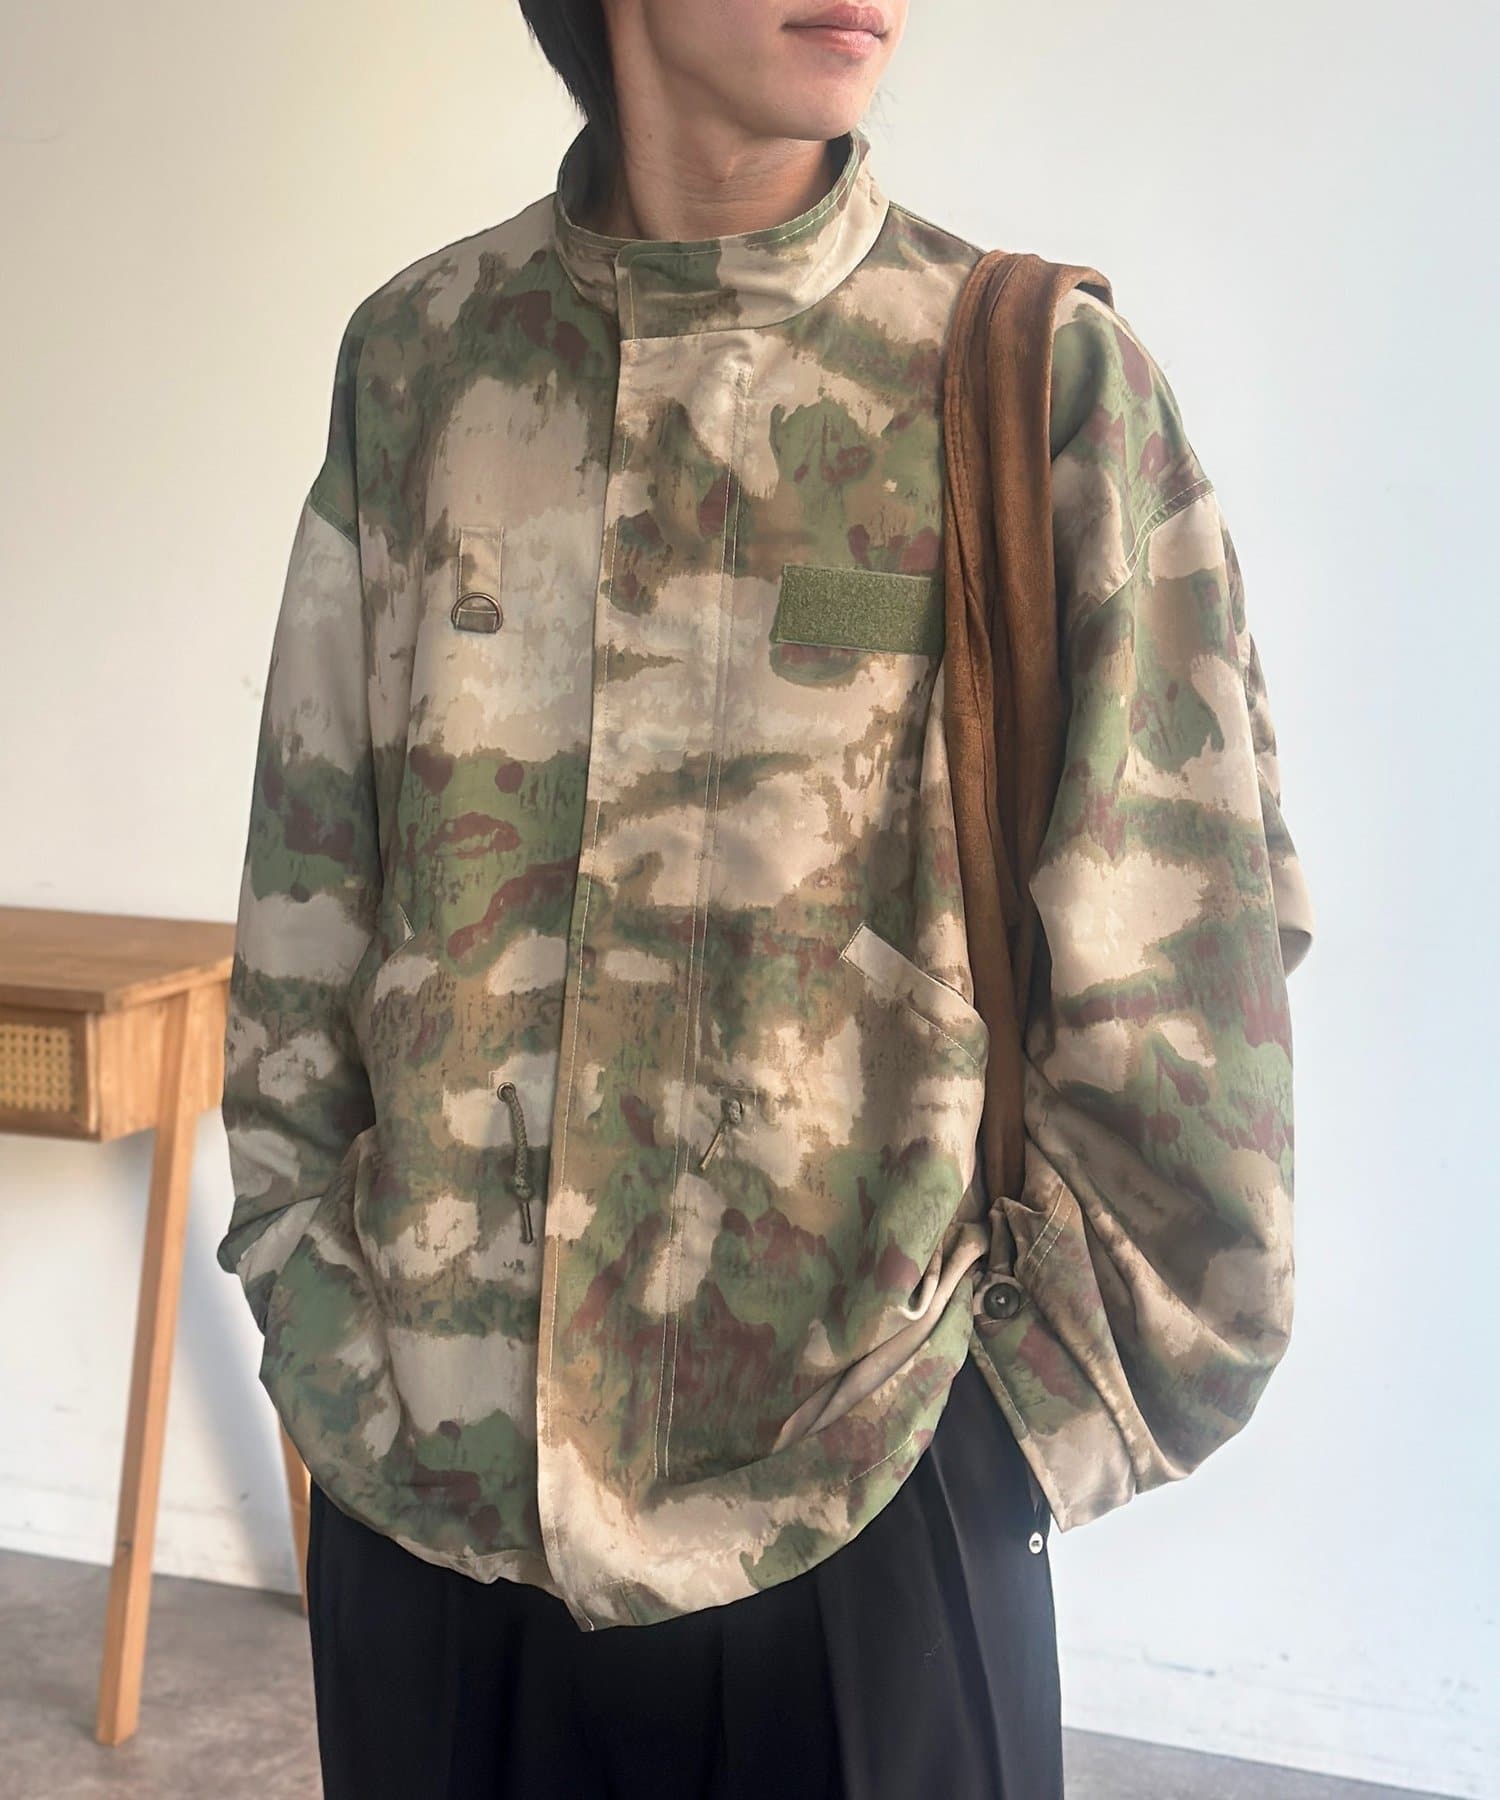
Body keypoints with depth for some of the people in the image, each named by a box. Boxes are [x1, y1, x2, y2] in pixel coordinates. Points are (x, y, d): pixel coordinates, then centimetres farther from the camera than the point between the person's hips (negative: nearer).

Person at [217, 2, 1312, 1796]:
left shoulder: (1044, 376, -7)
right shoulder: (415, 351, 2)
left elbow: (1187, 944, -4)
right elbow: (306, 866, 7)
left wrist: (1051, 1403, -4)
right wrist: (302, 1292, 5)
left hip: (854, 1474, -2)